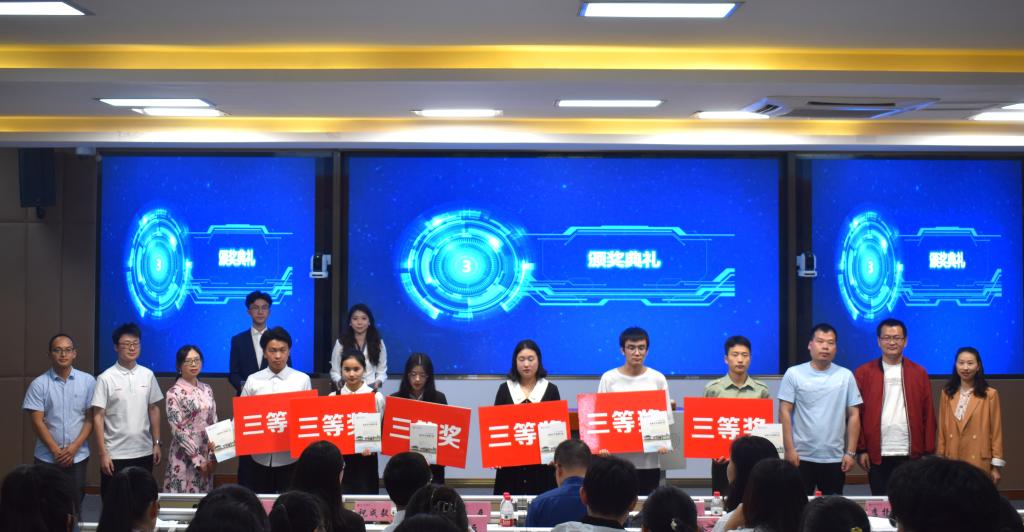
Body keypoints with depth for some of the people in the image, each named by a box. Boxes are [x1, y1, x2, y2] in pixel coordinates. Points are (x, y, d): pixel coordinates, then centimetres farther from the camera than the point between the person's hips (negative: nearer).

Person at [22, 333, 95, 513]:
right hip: (47, 458, -1)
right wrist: (56, 451, -10)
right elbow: (37, 422, -5)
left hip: (78, 457, 1)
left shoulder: (88, 381, 0)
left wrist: (73, 447, -9)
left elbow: (91, 418, 0)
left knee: (75, 506, 6)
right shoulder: (39, 384, -3)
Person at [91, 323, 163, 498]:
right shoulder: (106, 378, -8)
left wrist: (156, 443, 8)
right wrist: (103, 453, -11)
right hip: (115, 455, -3)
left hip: (144, 452, 4)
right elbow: (98, 417, -7)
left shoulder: (148, 375, 4)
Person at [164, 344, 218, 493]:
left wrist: (212, 457, 1)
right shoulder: (174, 393, -8)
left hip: (206, 455, 5)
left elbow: (213, 424, 10)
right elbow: (178, 430, -12)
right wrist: (197, 459, -14)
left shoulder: (207, 390, 9)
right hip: (185, 457, -5)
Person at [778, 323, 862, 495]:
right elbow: (785, 413, -2)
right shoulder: (794, 374, -1)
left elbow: (853, 416, 5)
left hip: (835, 458, 2)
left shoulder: (845, 376, 4)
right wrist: (789, 449, -8)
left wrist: (851, 452, 0)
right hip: (802, 456, -2)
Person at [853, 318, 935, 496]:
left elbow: (928, 415, 5)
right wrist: (861, 449, -4)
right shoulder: (863, 373, 2)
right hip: (877, 454, -1)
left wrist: (928, 452, 0)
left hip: (910, 454, 1)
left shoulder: (919, 373, 6)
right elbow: (857, 414, 1)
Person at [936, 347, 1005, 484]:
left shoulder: (990, 395, -2)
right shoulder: (947, 394, 8)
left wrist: (997, 466, -2)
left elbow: (996, 432, -1)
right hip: (952, 461, 3)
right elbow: (942, 430, 10)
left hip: (979, 462, -3)